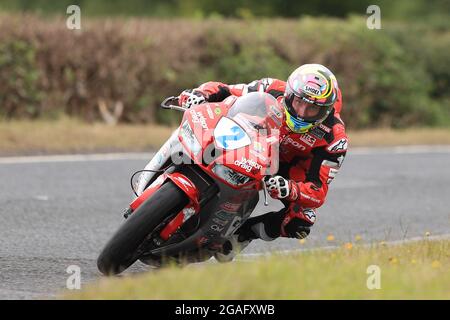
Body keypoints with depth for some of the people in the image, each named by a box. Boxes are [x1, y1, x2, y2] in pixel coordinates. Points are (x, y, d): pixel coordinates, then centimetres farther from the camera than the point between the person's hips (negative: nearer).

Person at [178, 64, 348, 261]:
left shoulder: (335, 138, -32)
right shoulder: (272, 92, -29)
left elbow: (318, 192, -33)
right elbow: (220, 91, -19)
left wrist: (289, 189, -55)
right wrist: (199, 94, -43)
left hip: (292, 168, -1)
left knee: (301, 222, -26)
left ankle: (243, 233, -7)